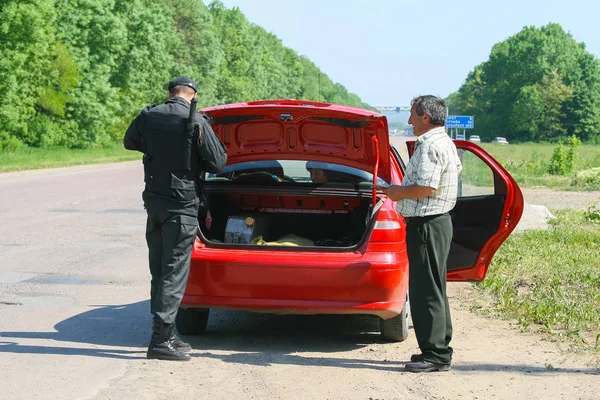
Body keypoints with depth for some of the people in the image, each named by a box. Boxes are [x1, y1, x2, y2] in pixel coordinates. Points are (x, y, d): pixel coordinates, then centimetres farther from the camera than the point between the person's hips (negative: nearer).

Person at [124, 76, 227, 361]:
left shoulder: (149, 116, 3)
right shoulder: (195, 122, -14)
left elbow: (129, 142, 22)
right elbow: (217, 163, -11)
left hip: (154, 201, 6)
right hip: (182, 204, -6)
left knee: (159, 271, 14)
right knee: (174, 272, -4)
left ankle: (165, 334, 21)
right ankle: (160, 340, -9)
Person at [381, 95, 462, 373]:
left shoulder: (430, 145, -19)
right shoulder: (446, 143, 15)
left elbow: (426, 187, -28)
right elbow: (457, 169, 31)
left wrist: (399, 192, -9)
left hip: (426, 225, -11)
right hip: (438, 221, 11)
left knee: (425, 291, -7)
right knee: (433, 289, 16)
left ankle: (435, 355, -5)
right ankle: (440, 349, 22)